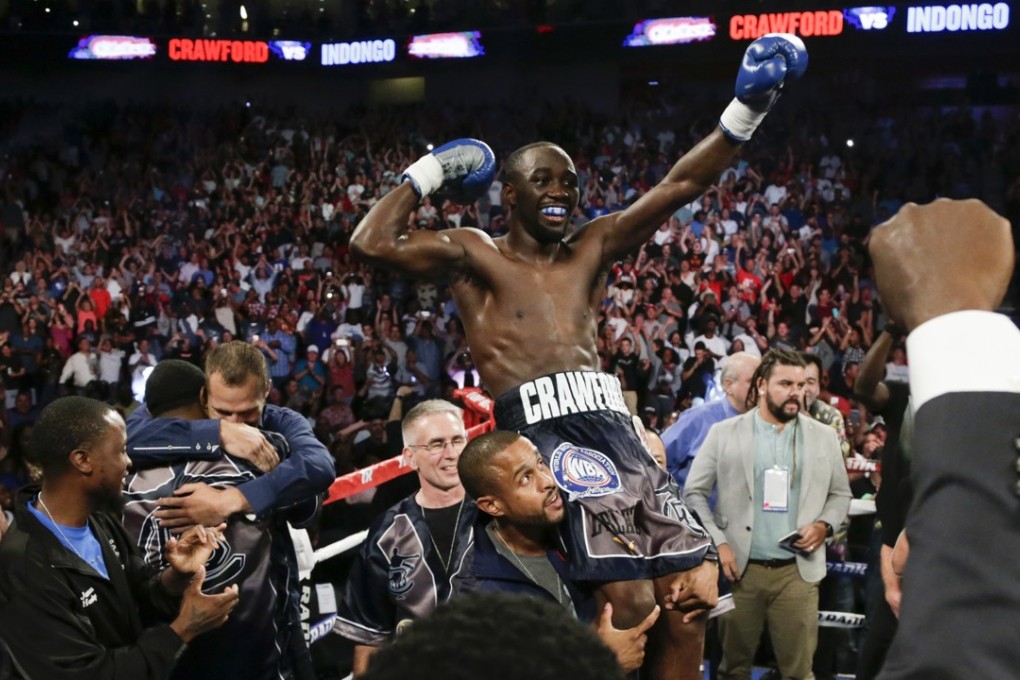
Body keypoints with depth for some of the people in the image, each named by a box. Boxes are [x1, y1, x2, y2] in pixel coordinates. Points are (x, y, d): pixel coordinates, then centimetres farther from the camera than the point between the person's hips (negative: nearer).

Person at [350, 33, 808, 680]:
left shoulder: (591, 249, 22)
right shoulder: (473, 253, 9)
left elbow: (679, 187, 16)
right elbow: (373, 244, -5)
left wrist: (746, 110, 7)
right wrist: (430, 172, 5)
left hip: (613, 422, 6)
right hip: (542, 426, -6)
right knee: (630, 601, -19)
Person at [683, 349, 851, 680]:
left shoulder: (824, 436, 8)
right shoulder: (724, 433, 1)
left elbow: (840, 494, 15)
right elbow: (694, 492, 2)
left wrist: (824, 525, -4)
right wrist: (717, 543, -9)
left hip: (797, 570, 1)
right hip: (739, 568, -1)